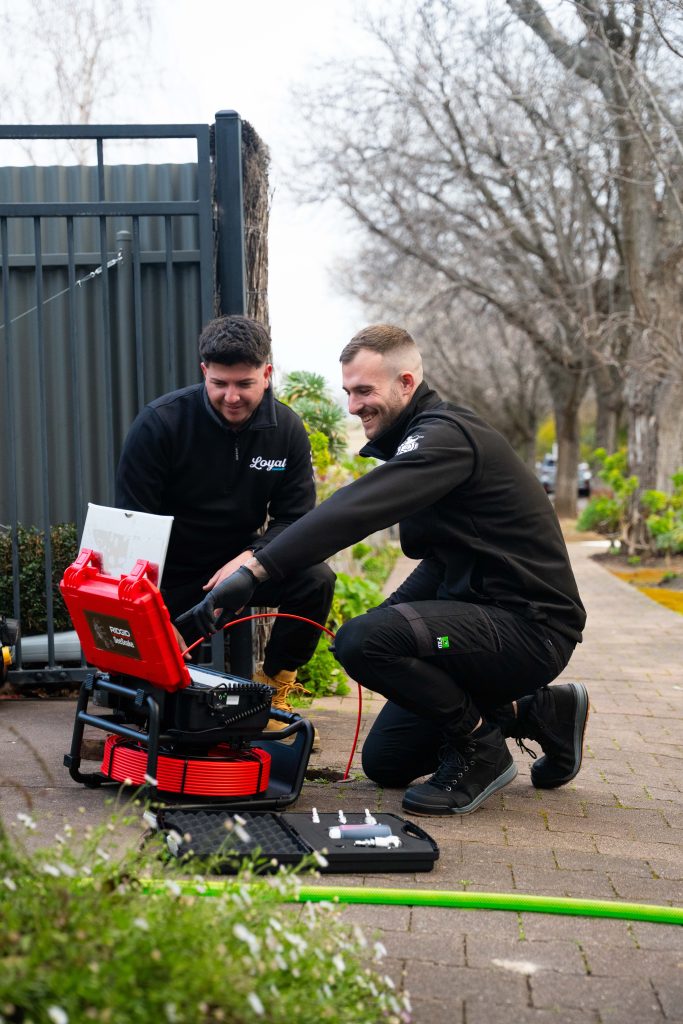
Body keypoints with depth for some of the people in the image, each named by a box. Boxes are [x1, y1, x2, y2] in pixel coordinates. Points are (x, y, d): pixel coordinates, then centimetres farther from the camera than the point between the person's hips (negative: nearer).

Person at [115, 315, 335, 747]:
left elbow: (296, 519, -6)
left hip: (239, 564, 3)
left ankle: (274, 692, -6)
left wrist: (249, 559, -28)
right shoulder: (160, 423, -18)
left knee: (316, 580, -23)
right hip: (171, 574, -3)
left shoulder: (287, 429, -7)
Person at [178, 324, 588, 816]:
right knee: (385, 763, 11)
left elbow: (355, 510, -34)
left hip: (531, 628, -10)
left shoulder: (446, 435, -19)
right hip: (482, 611, 10)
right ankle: (539, 713, 19)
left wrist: (255, 569, -40)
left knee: (362, 642, -29)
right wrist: (388, 612, 5)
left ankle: (480, 749, -7)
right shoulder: (421, 438, 15)